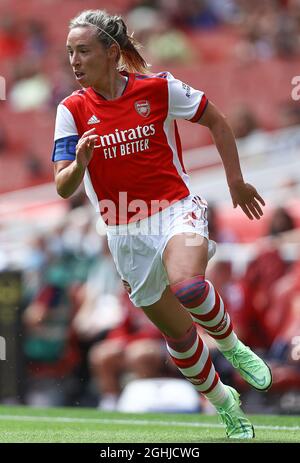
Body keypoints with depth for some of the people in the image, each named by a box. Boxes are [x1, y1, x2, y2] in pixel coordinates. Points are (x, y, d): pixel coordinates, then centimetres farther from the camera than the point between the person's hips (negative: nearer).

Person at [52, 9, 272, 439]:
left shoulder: (158, 88, -8)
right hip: (126, 234, 3)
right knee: (178, 335, 10)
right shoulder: (72, 109, -4)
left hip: (176, 209, -3)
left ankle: (232, 345, -5)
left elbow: (216, 121, 6)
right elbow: (62, 187, -9)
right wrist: (79, 164, -30)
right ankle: (225, 403, 34)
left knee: (186, 285, -35)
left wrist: (236, 182, 7)